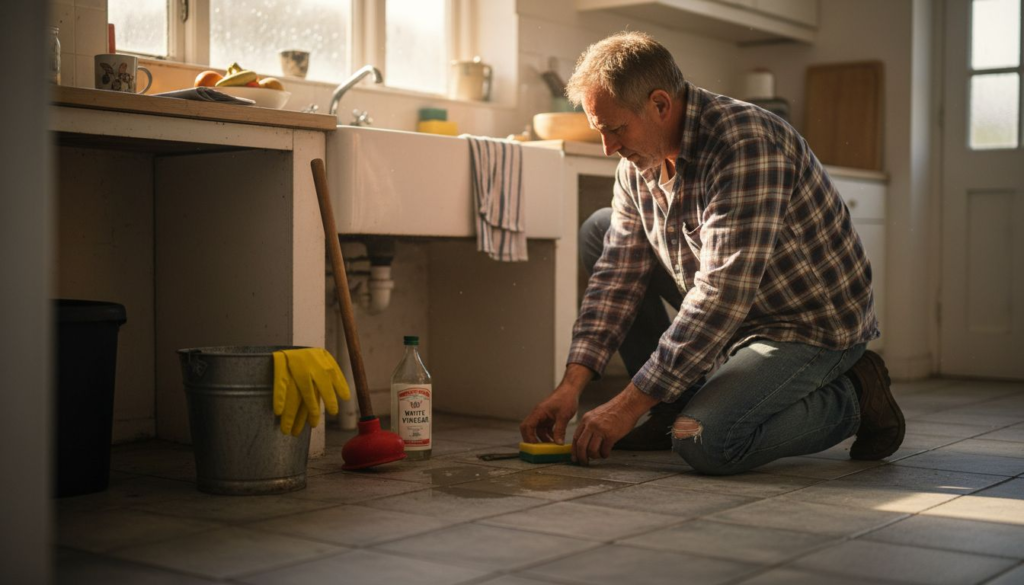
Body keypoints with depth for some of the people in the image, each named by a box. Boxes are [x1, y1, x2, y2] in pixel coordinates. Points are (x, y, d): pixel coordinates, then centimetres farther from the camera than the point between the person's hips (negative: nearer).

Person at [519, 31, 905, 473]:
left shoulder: (746, 144, -30)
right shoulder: (638, 164, -2)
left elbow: (720, 297, -34)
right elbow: (617, 277, 0)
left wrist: (629, 405, -31)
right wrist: (572, 384, -11)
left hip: (814, 324, -8)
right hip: (736, 315, 9)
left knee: (702, 442, -30)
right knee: (599, 234, 3)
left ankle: (853, 398, -3)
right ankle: (673, 408, 5)